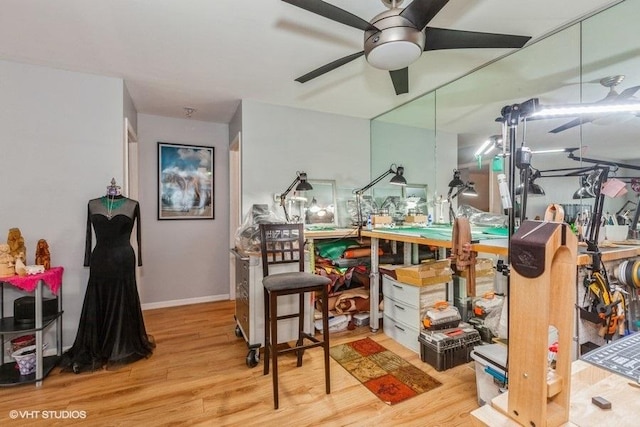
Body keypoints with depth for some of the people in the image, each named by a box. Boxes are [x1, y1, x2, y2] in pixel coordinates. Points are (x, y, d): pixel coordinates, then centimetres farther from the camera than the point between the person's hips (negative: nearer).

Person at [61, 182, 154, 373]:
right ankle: (97, 349, 24)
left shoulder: (132, 205, 0)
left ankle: (123, 347, 21)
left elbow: (138, 234, 1)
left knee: (123, 303, 7)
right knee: (98, 304, 9)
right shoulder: (93, 204, 6)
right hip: (100, 260, 2)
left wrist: (139, 259, 1)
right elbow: (89, 234, 9)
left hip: (123, 260, -2)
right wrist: (87, 260, 7)